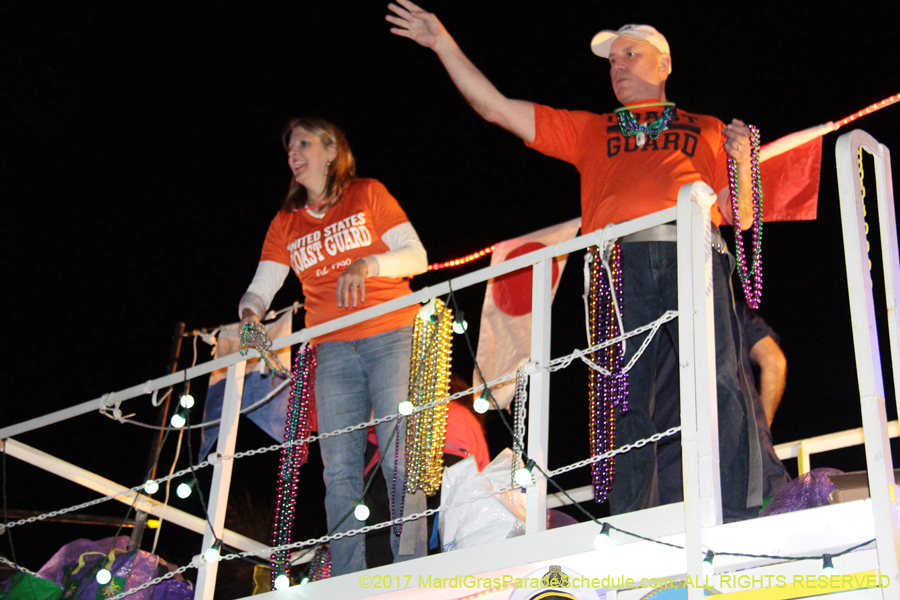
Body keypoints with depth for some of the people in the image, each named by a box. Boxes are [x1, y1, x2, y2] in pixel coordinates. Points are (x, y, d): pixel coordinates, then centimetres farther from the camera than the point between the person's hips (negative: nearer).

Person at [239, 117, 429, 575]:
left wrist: (367, 265, -16)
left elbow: (417, 256, 2)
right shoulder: (286, 223, 19)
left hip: (392, 336, -3)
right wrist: (250, 314, -12)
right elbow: (261, 288, 12)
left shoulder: (368, 195, 9)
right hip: (333, 349, 3)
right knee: (340, 469, -4)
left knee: (400, 459, -12)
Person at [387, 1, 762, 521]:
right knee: (627, 403, -7)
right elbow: (496, 108, 28)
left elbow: (741, 217, 21)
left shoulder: (707, 129, 28)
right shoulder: (589, 130, 31)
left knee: (719, 384, -17)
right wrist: (443, 44, 23)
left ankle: (739, 525, -20)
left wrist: (742, 164, 2)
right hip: (618, 263, 1)